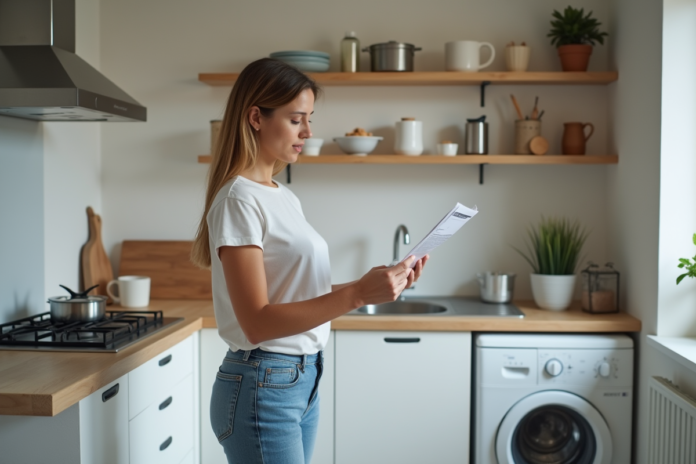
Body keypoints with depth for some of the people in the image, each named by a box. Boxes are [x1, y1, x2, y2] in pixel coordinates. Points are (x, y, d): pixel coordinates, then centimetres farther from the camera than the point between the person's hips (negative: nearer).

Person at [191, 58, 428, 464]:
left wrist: (374, 283, -2)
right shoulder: (238, 200, -16)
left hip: (305, 380, 8)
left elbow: (301, 290, 9)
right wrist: (357, 295, -26)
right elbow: (257, 322, -21)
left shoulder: (284, 197, 10)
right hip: (263, 387, -8)